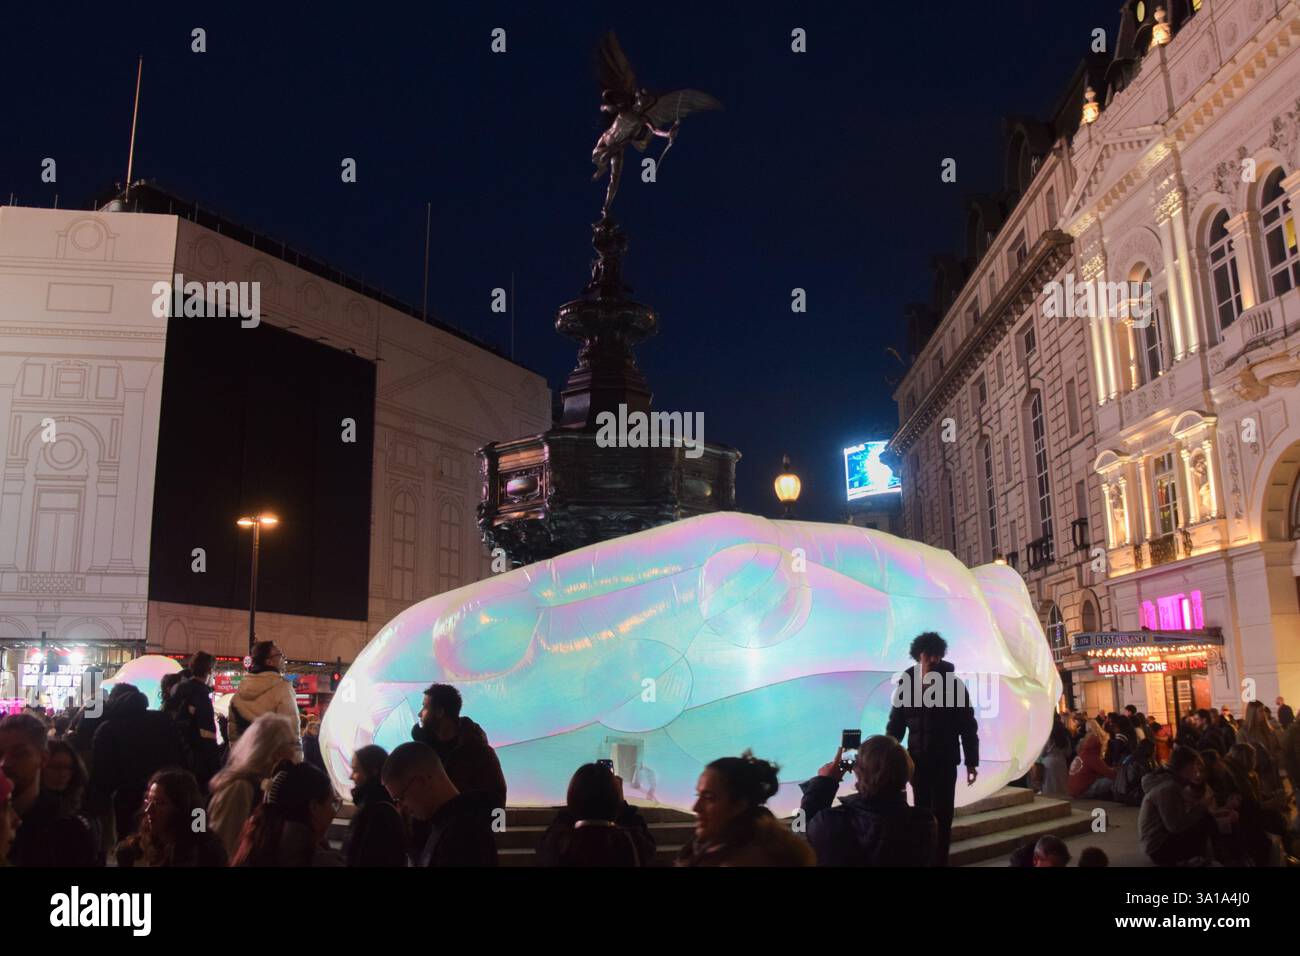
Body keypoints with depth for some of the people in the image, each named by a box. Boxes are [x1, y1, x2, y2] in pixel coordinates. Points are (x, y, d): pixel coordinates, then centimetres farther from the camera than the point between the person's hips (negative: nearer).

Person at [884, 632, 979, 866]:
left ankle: (940, 860, 6)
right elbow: (896, 724, 3)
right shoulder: (907, 685, -1)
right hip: (918, 760, 2)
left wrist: (972, 762, -5)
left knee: (942, 815, -1)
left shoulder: (954, 684, -6)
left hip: (945, 761, -2)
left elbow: (968, 726, -2)